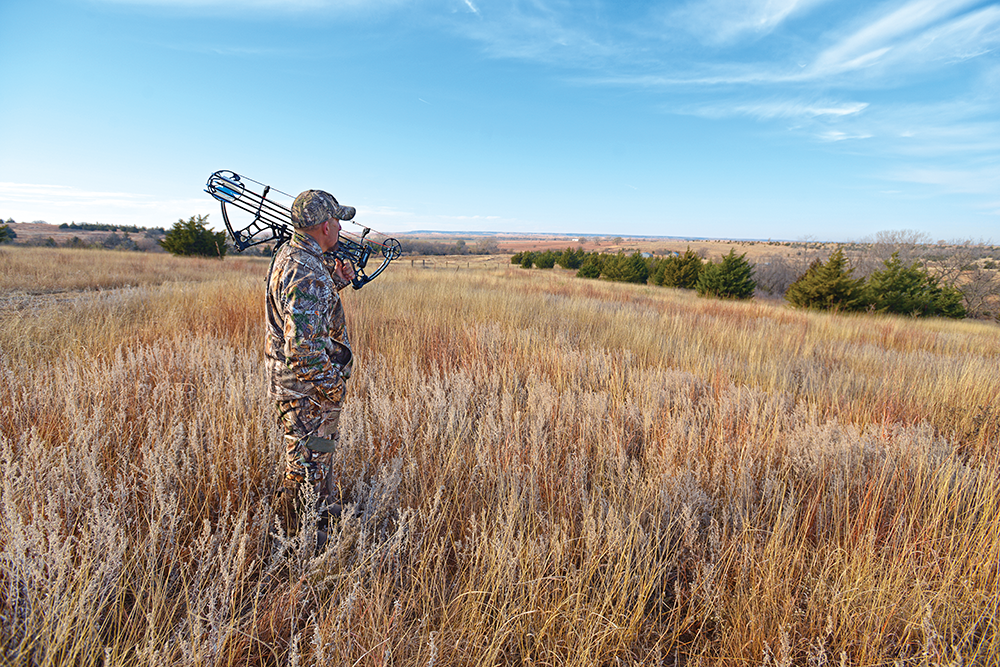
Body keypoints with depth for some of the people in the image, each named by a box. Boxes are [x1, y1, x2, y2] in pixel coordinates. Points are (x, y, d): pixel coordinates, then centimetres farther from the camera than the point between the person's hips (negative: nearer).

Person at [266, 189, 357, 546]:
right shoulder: (307, 273, -27)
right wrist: (330, 385, -18)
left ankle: (329, 514, 43)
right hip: (309, 387, -10)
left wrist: (337, 280, 5)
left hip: (293, 379, 10)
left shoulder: (287, 254, 6)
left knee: (320, 453, 24)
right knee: (309, 465, 4)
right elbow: (303, 346, -31)